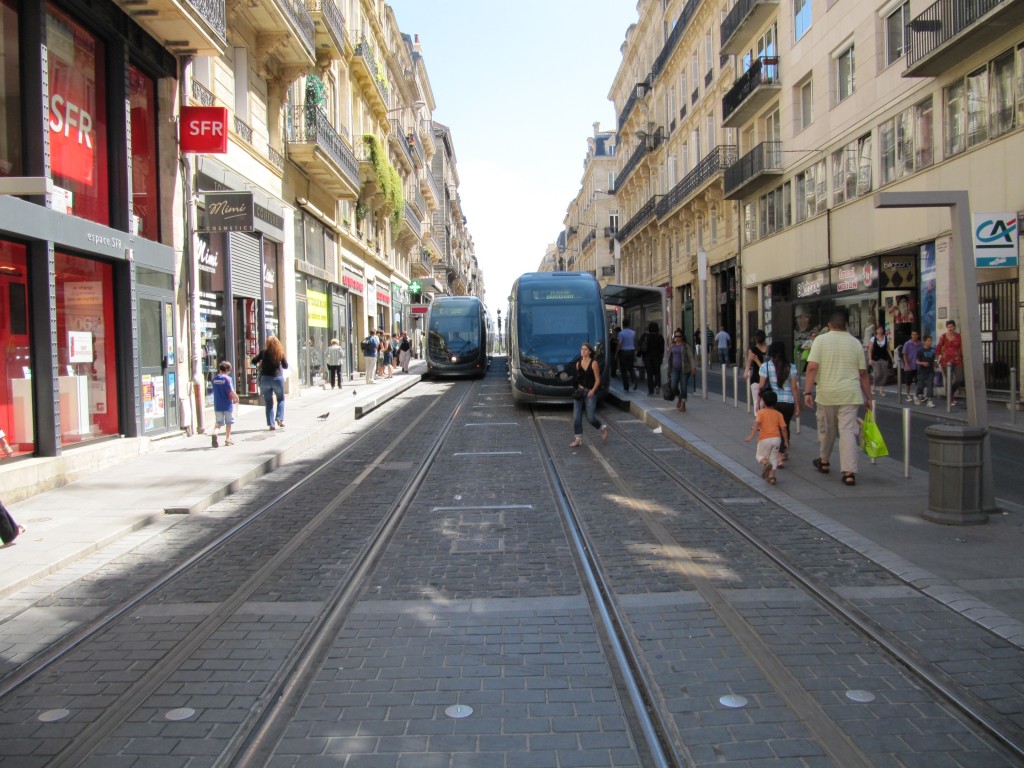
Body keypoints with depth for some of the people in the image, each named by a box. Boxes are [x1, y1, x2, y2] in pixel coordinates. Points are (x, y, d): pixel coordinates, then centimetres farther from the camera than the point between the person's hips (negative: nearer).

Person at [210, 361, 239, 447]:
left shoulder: (214, 379, 4)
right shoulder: (227, 378, -13)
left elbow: (215, 391, 11)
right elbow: (231, 391, -18)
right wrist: (236, 398, -1)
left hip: (217, 405, 4)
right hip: (227, 404, -4)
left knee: (218, 422, 9)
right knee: (228, 422, 10)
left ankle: (215, 432, -20)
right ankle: (227, 439, 16)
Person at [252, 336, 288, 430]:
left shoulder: (264, 352, -4)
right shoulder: (280, 353, -2)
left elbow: (254, 361, -2)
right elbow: (285, 366, 4)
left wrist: (260, 362, 18)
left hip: (265, 378, 0)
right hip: (278, 378, 0)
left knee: (269, 402, 8)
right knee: (281, 399, 19)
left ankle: (271, 424, 5)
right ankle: (279, 418, 0)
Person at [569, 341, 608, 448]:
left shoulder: (594, 363, -7)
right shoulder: (578, 363, 7)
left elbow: (597, 380, -7)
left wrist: (593, 390, -18)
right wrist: (578, 389, 5)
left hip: (590, 392, -4)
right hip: (579, 392, 4)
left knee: (590, 417, -3)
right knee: (576, 417, -2)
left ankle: (603, 428, 26)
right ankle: (578, 439, 5)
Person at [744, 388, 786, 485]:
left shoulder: (760, 412, -3)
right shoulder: (778, 414, 7)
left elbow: (757, 423, -19)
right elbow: (783, 427, 4)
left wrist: (751, 435, -24)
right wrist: (785, 441, 10)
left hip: (765, 439, -3)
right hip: (776, 438, 3)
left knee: (760, 455, 13)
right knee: (773, 458, 13)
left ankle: (766, 463, -19)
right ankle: (771, 476, 1)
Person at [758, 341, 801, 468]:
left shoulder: (765, 366, -2)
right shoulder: (790, 367, 2)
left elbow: (761, 387, -4)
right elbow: (794, 387, 1)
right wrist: (797, 405, 6)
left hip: (772, 402, -1)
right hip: (788, 402, 1)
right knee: (785, 427, 18)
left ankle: (780, 456, -1)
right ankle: (784, 451, 24)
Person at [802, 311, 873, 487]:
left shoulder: (821, 340, -2)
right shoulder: (855, 343, 5)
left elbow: (812, 367, -12)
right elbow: (863, 373, 9)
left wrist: (808, 392, -10)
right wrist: (868, 398, 16)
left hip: (827, 393, -1)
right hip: (850, 394, 1)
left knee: (826, 430, 17)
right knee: (848, 431, -2)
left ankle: (824, 462, 35)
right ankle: (849, 472, -10)